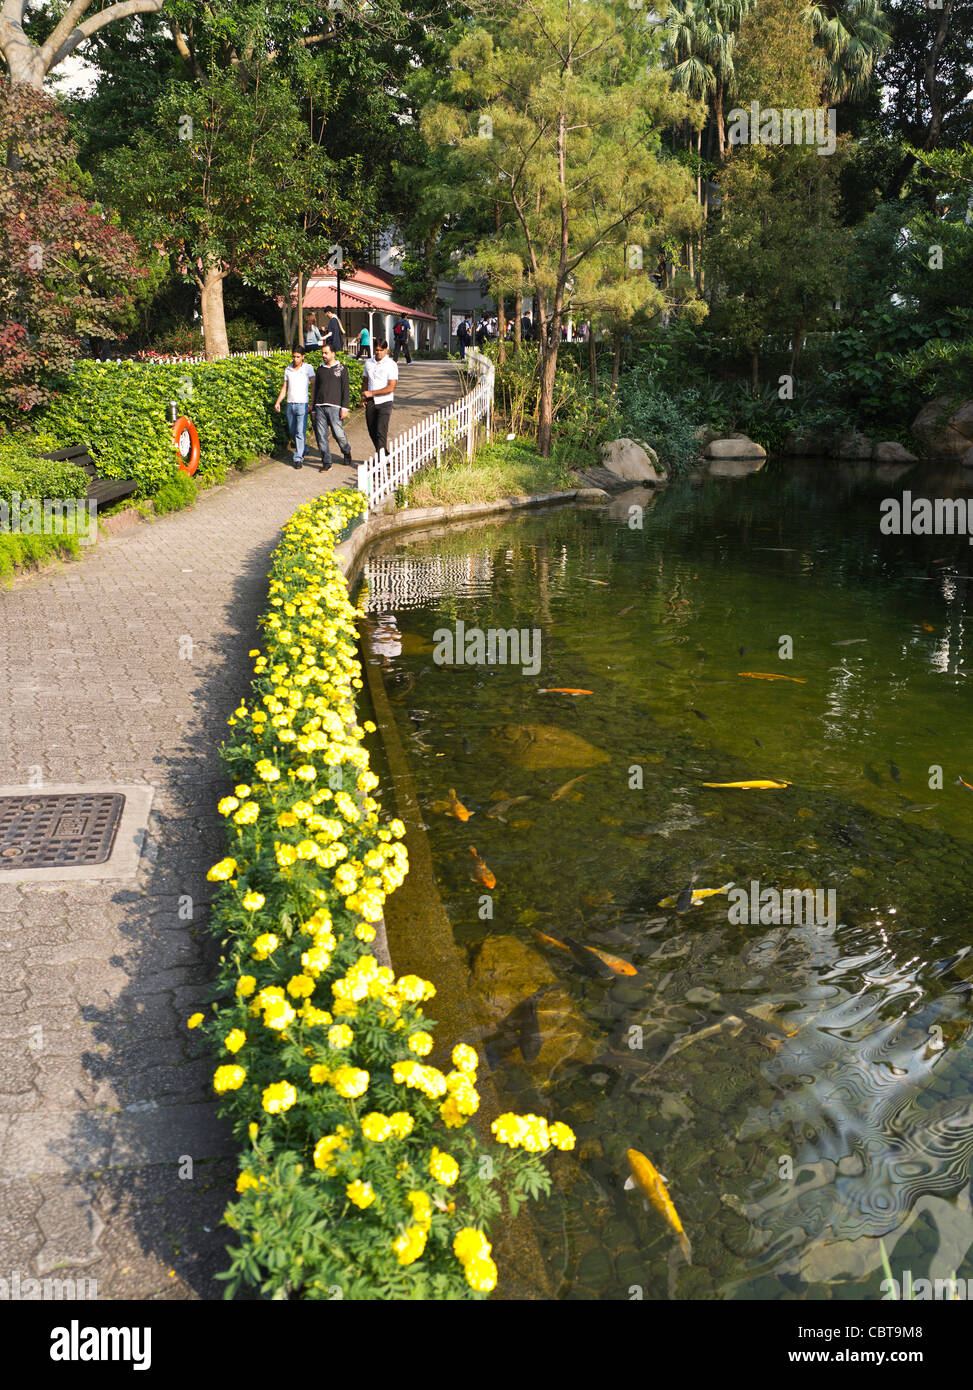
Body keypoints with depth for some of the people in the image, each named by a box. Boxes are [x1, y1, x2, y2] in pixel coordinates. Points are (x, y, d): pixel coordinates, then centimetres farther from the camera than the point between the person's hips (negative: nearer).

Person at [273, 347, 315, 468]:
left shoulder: (308, 368, -2)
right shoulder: (288, 370, 12)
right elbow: (284, 387, 18)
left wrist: (313, 402, -13)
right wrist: (278, 402, 9)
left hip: (302, 404, -5)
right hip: (290, 404, 5)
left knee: (300, 432, -11)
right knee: (292, 432, 11)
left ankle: (298, 458, -10)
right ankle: (302, 450, 31)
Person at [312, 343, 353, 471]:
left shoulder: (341, 368, 4)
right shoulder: (320, 369, 16)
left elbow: (346, 389, 1)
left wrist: (345, 407, -9)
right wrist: (314, 409, 17)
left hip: (334, 407, -4)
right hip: (320, 407, 4)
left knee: (339, 434, -8)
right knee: (321, 436, -2)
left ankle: (346, 452, 22)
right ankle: (326, 462, 5)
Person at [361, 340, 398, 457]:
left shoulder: (391, 365, -6)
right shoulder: (368, 363, 10)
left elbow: (390, 388, -13)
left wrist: (371, 393, -14)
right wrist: (363, 396, 4)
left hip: (384, 402, -5)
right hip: (370, 403, 5)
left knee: (381, 431, -14)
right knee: (372, 431, 8)